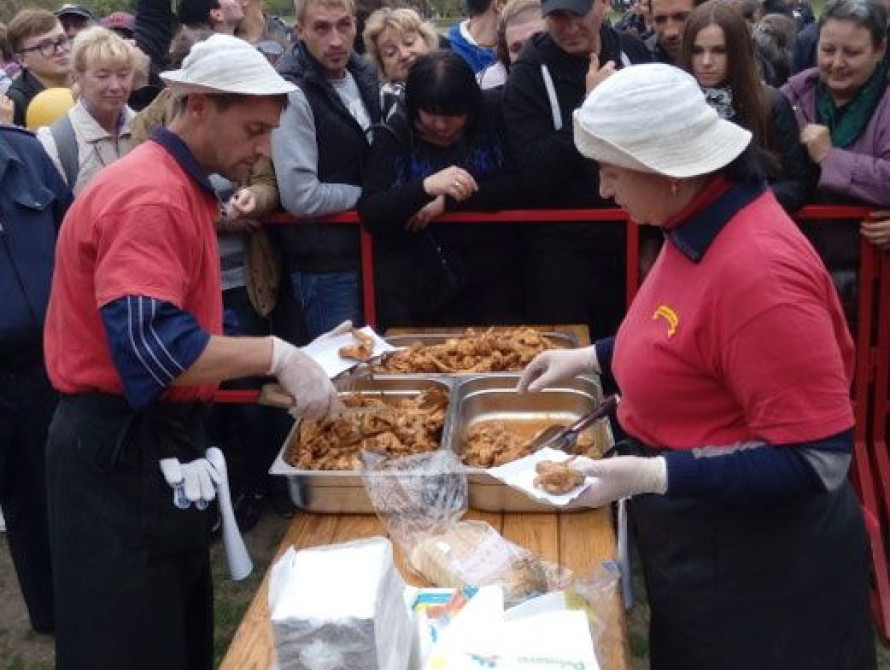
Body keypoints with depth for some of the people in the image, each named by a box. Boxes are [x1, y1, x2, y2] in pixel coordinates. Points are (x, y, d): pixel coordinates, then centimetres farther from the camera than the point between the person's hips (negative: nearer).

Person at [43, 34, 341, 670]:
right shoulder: (151, 196, -21)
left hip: (156, 437, 10)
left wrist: (292, 365, 9)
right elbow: (151, 344, -31)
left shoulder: (181, 186, 12)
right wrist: (275, 355, -24)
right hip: (122, 448, -10)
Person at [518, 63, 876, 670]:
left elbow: (817, 458, -30)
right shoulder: (700, 224, -2)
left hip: (756, 564, -9)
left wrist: (650, 476, -33)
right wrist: (591, 357, 8)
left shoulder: (757, 268, -32)